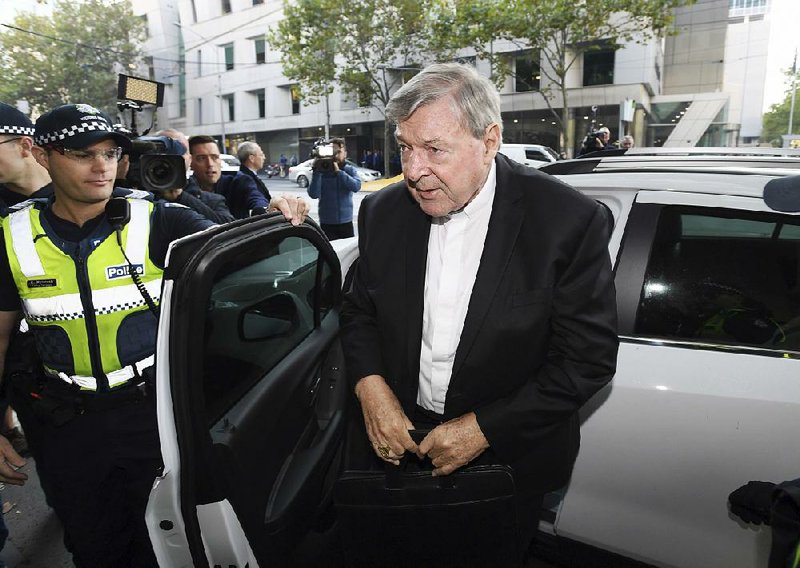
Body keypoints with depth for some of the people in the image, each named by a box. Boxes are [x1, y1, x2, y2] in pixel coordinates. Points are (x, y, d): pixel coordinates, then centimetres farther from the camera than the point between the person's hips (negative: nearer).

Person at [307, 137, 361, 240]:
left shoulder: (350, 170, 3)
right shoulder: (322, 171, -3)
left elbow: (356, 186, -16)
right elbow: (313, 194, -14)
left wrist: (338, 171, -21)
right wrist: (317, 171, -20)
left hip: (346, 223, 2)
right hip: (327, 224, -2)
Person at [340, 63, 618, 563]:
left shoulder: (570, 220, -21)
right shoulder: (384, 212, -7)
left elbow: (589, 358, -18)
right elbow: (360, 310, 5)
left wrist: (483, 428, -20)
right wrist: (370, 387, -13)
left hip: (509, 458, -3)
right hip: (397, 439, 4)